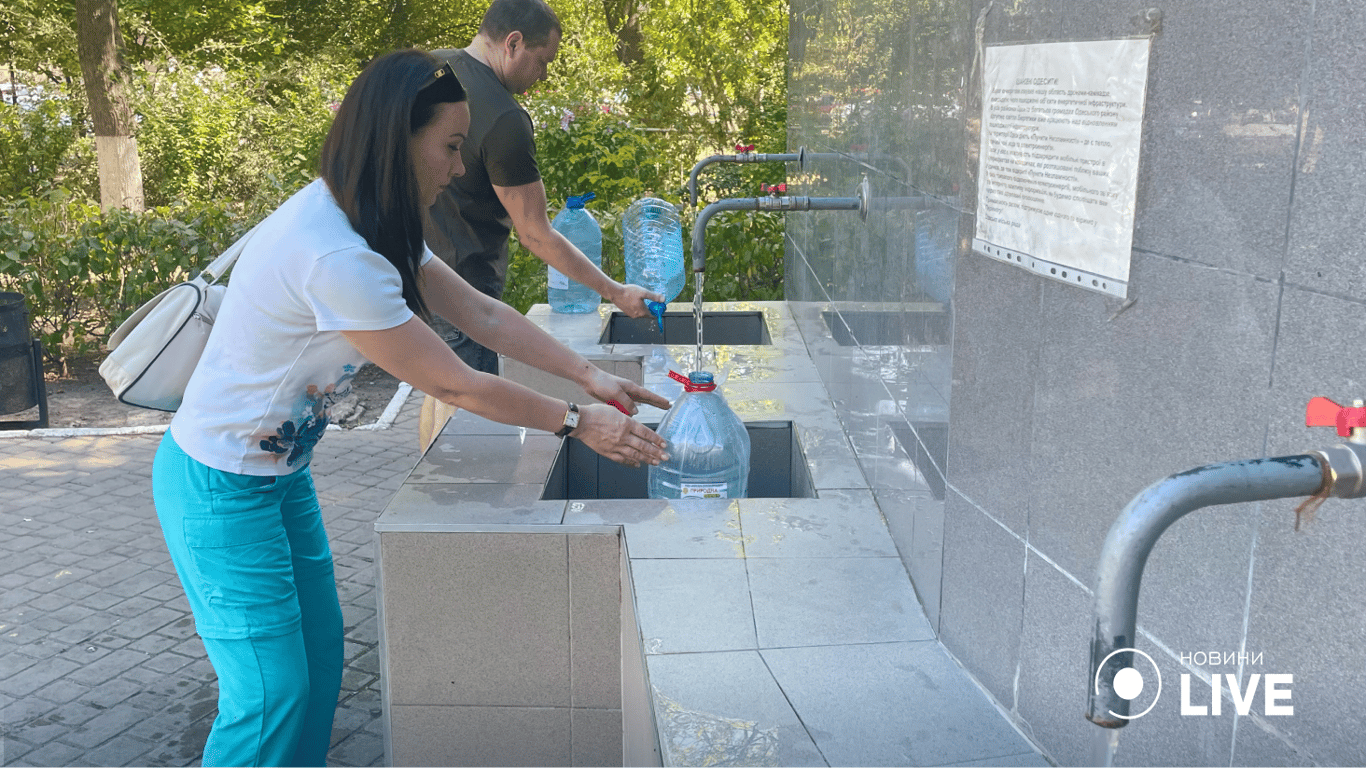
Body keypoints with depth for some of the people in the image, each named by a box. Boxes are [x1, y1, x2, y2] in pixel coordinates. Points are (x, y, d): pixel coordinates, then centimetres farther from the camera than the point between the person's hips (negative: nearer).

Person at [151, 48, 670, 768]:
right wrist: (576, 421, -15)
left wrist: (589, 374, -1)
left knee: (319, 658, 16)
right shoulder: (333, 257, -32)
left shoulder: (369, 225, 0)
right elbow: (455, 385, -24)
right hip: (221, 490, -9)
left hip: (279, 472, 9)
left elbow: (483, 314, 4)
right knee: (271, 695, -1)